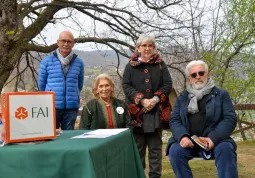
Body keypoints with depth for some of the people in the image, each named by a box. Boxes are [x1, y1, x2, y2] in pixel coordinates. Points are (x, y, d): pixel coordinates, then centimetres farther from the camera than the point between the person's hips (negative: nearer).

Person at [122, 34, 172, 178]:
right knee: (138, 147, 6)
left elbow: (168, 84, 1)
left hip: (157, 112, 1)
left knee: (155, 147, 6)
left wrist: (155, 99, -14)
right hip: (137, 112, -1)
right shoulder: (131, 66, 6)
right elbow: (126, 85, -3)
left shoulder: (161, 64, 9)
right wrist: (142, 100, -16)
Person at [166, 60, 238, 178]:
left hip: (215, 140, -1)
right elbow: (174, 120, 7)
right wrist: (182, 136, -17)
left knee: (226, 149, -32)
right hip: (188, 140, 2)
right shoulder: (182, 98, 17)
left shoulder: (221, 94, 11)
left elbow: (230, 119, -1)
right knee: (175, 150, -27)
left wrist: (213, 137, -18)